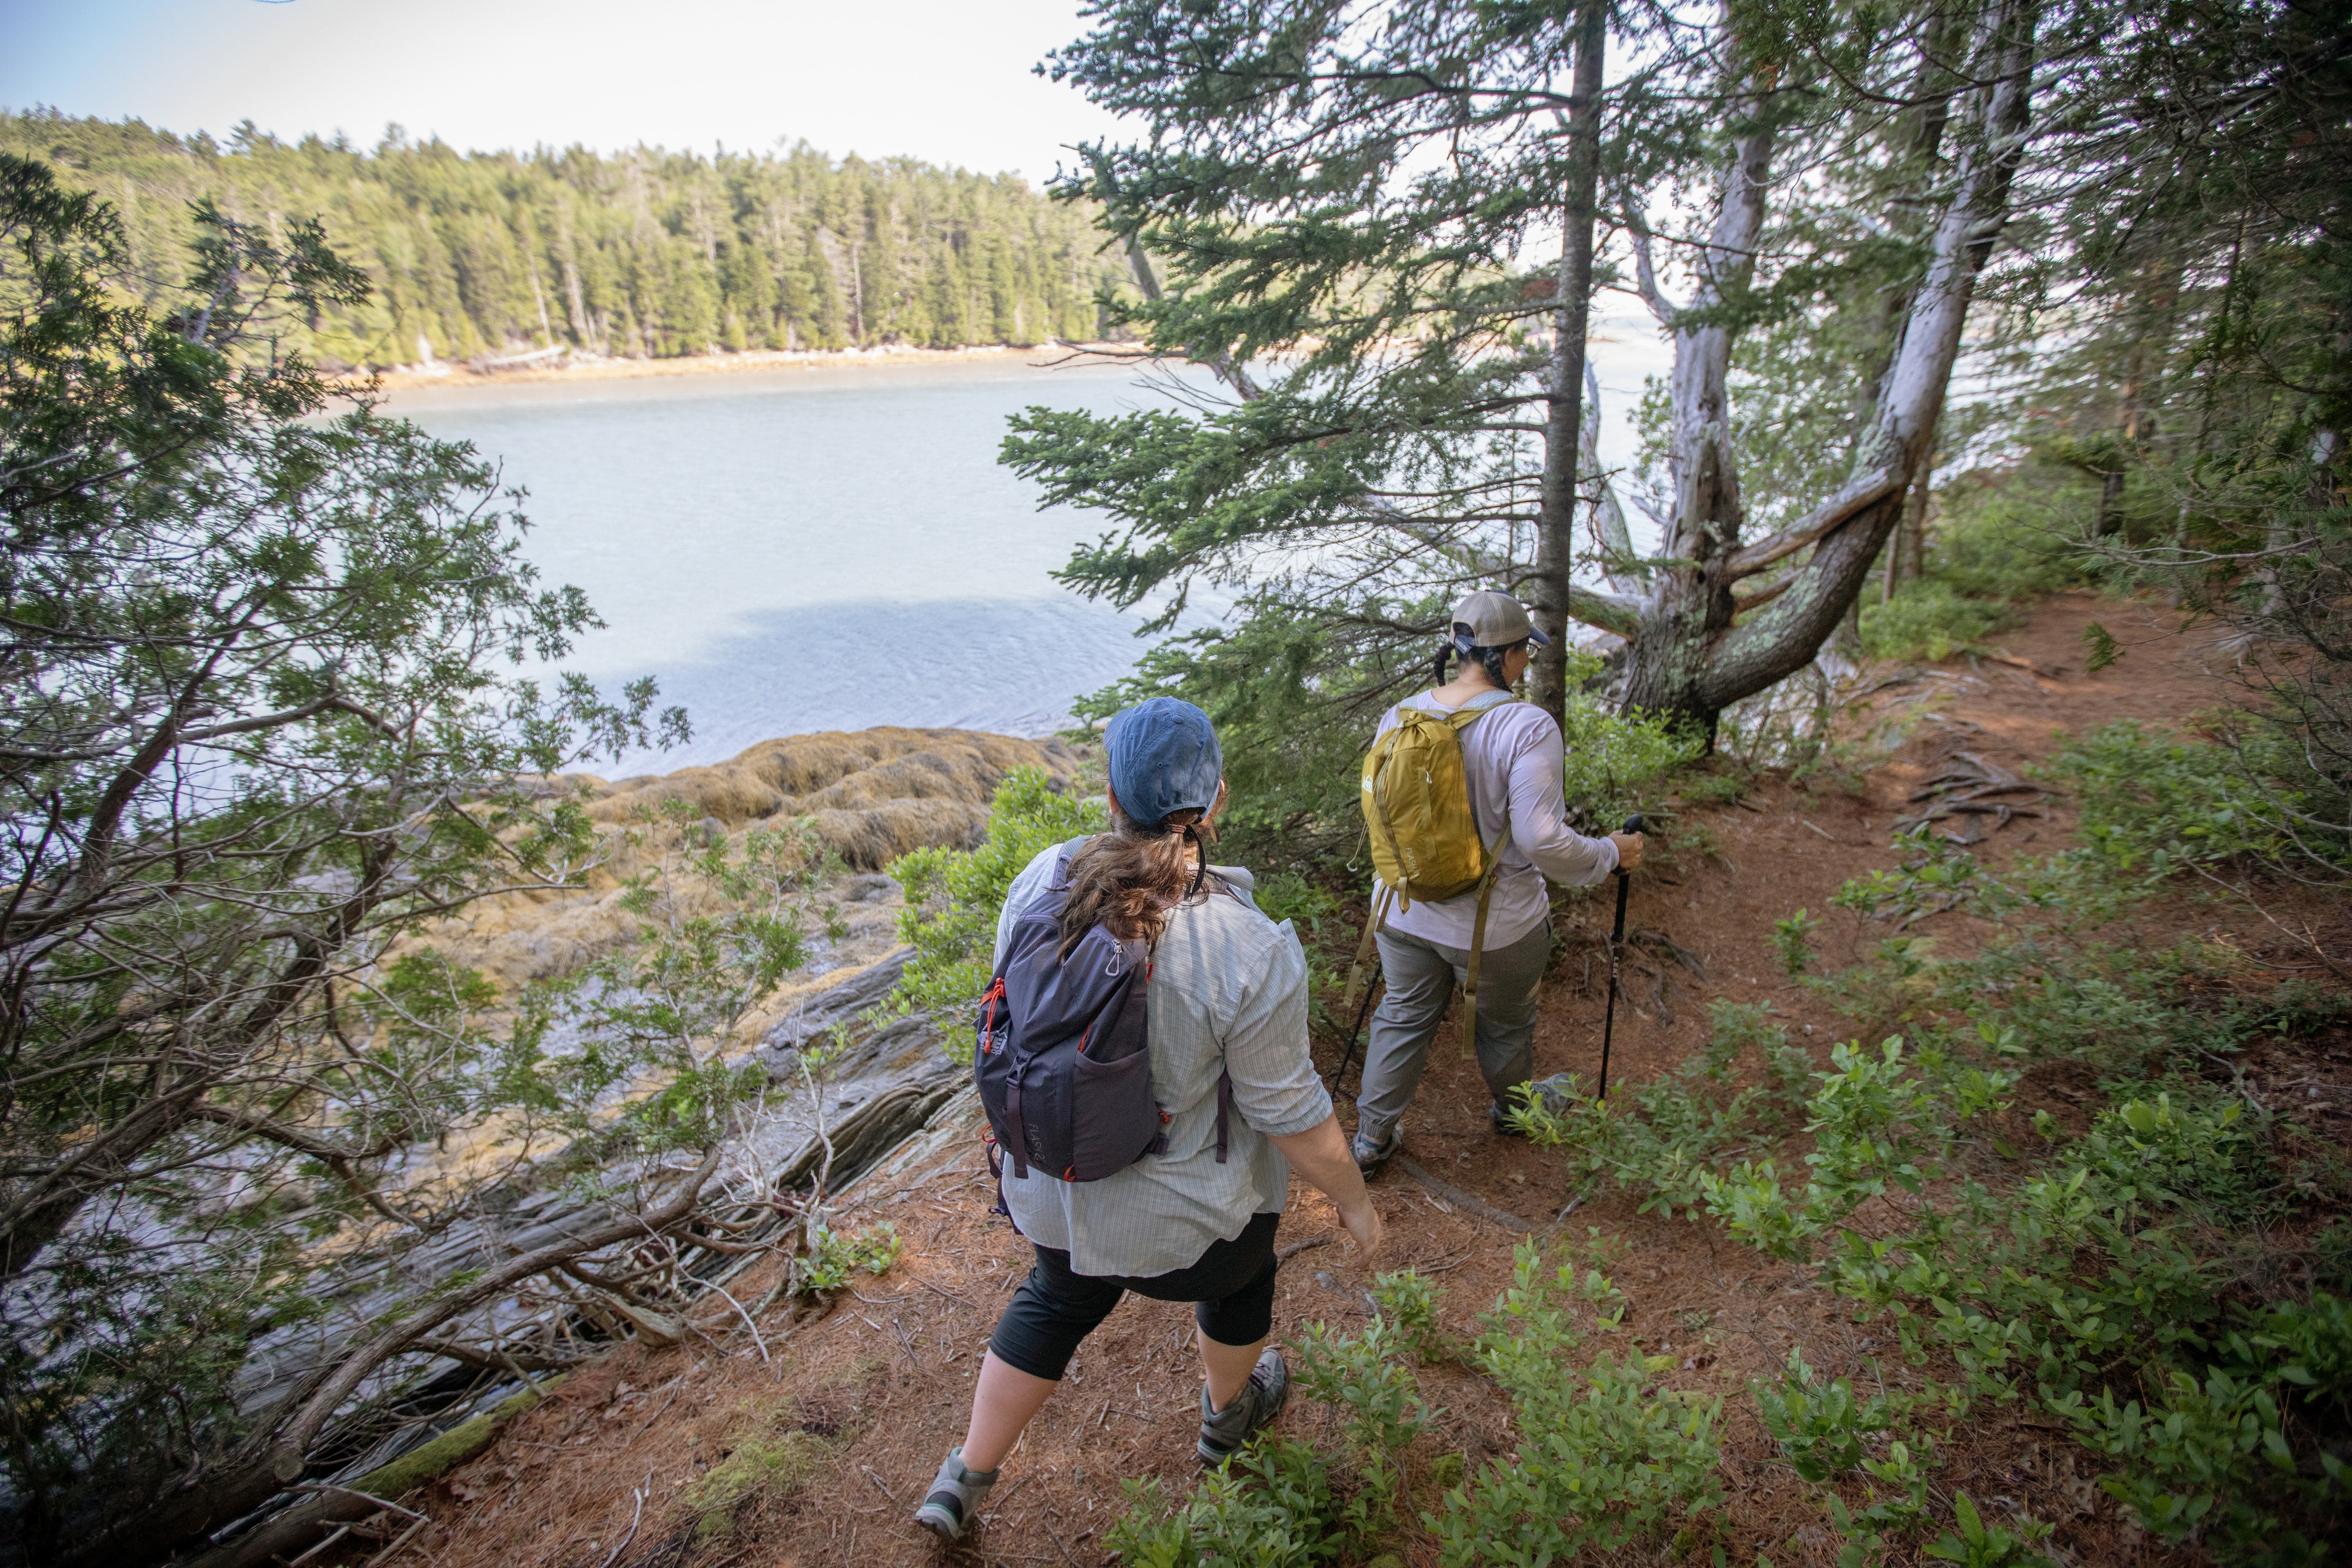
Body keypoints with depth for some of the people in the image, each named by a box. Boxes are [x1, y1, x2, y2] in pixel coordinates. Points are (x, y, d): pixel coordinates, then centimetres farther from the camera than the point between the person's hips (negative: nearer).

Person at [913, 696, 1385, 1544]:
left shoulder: (1042, 879, -17)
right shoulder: (1250, 954, -31)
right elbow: (1292, 1116, -20)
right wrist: (1354, 1202, -2)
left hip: (1049, 1187, 4)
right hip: (1180, 1217, -3)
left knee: (1058, 1299, 33)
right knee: (1240, 1279, 31)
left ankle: (965, 1479, 45)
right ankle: (1228, 1414, 58)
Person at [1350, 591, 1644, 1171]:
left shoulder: (1399, 716, -7)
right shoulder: (1528, 727, -23)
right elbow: (1543, 841, -25)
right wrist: (1611, 853, -7)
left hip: (1405, 912, 4)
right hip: (1496, 925, -3)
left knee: (1403, 1019, 23)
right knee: (1506, 1025, 24)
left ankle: (1371, 1138, 33)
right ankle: (1513, 1110, 52)